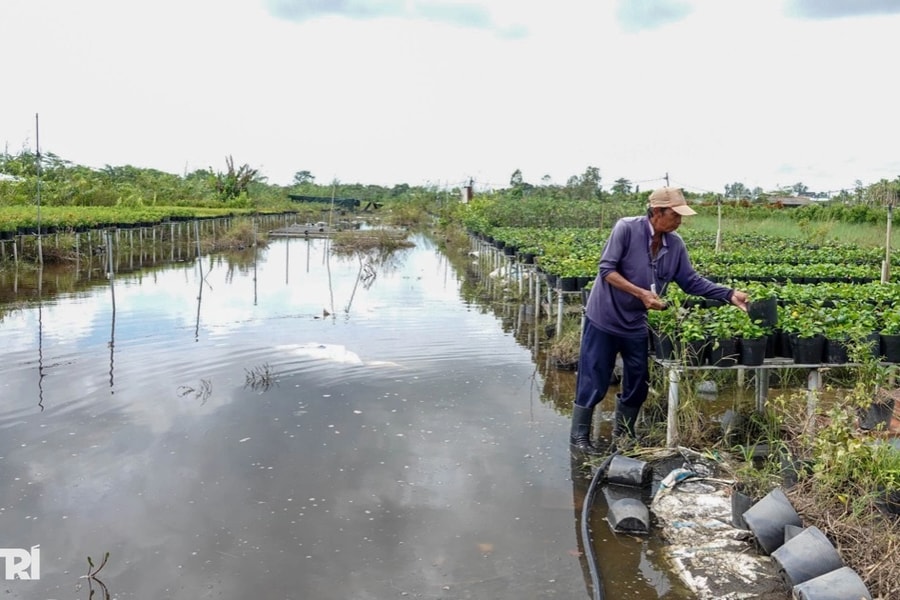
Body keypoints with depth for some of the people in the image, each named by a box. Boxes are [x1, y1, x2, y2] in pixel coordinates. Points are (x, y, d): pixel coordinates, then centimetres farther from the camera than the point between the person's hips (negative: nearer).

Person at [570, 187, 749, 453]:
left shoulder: (675, 244, 0)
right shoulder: (626, 228, -17)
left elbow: (691, 281, 4)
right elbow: (606, 270, -20)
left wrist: (729, 294, -5)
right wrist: (641, 294, -26)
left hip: (636, 324, 6)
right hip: (604, 320, -6)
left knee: (638, 383, 12)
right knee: (593, 382, 2)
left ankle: (623, 436, 31)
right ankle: (579, 437, 16)